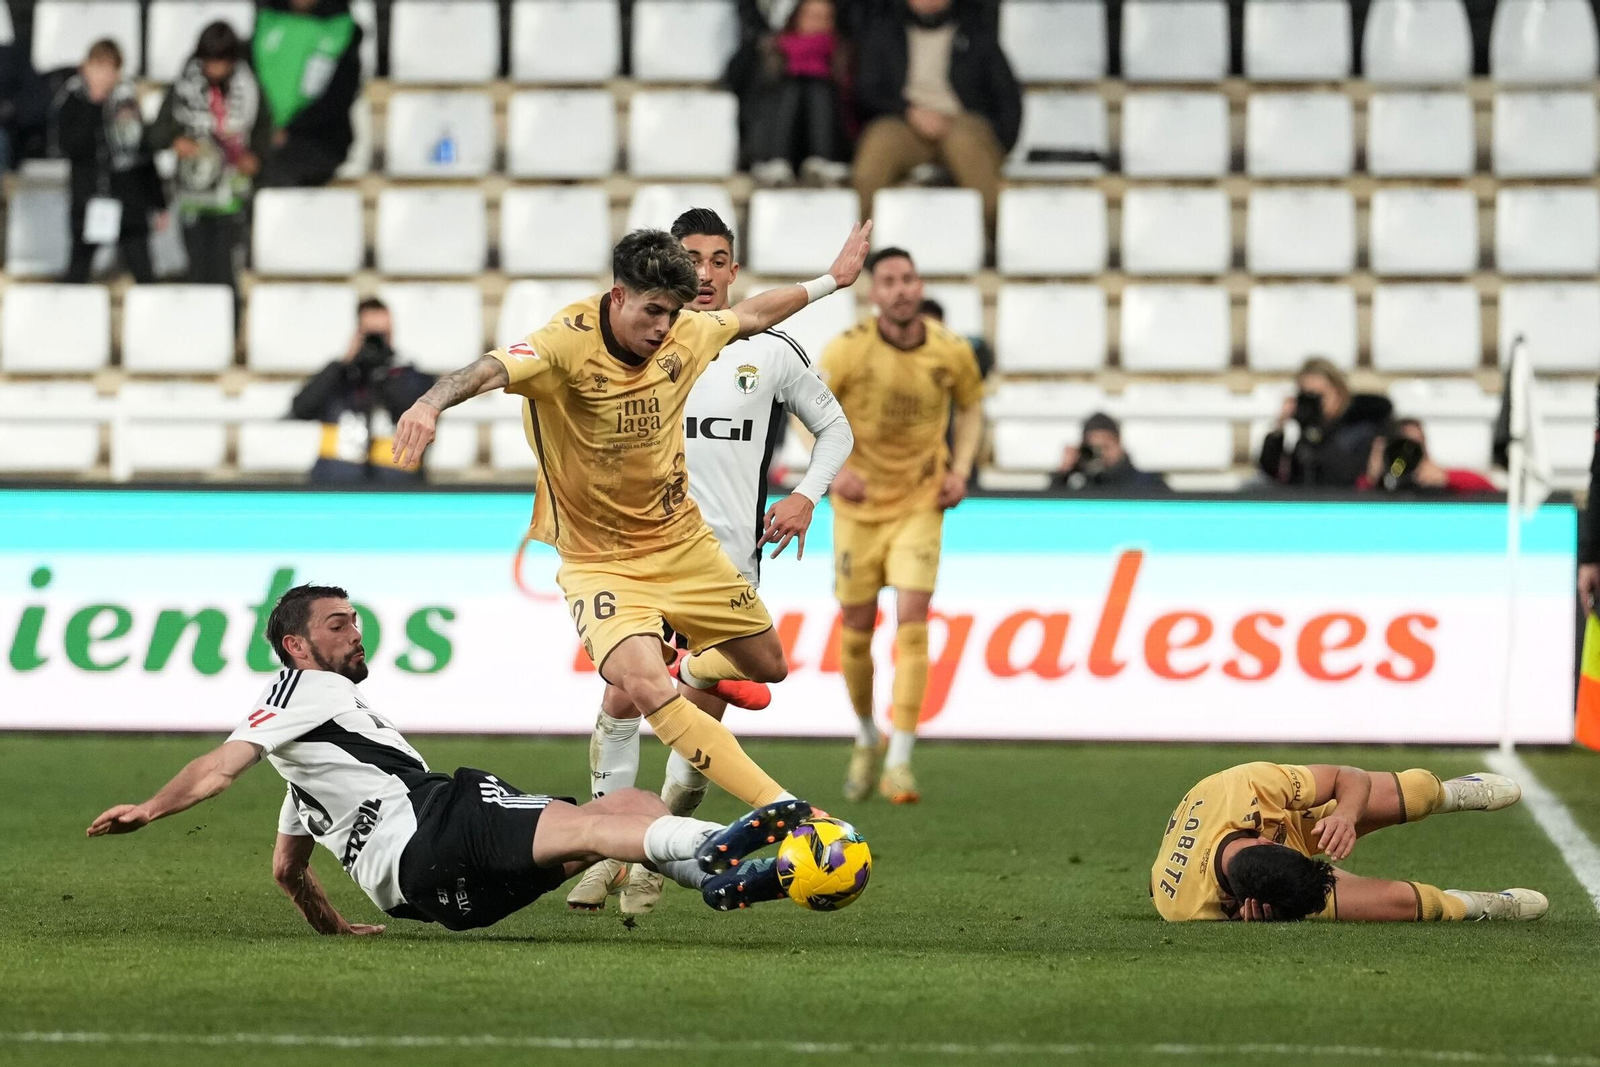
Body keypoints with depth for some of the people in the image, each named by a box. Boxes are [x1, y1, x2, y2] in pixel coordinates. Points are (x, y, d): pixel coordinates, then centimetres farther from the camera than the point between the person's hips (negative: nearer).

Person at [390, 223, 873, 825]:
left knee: (767, 666, 15)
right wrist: (432, 403, -64)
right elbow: (492, 370, -44)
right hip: (599, 561, -6)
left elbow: (750, 316, 16)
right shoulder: (568, 345, -25)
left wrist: (831, 281, 26)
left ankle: (694, 671, 51)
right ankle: (783, 809, -26)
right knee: (645, 690, -29)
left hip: (681, 542, 6)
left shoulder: (683, 335, -6)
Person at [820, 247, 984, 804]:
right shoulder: (849, 349, -14)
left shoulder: (952, 353, -8)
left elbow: (970, 406, 12)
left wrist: (961, 469, -2)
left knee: (912, 623, -15)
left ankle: (899, 761, -14)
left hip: (920, 505, 0)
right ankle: (867, 740, 32)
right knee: (856, 630, 6)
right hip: (858, 507, 0)